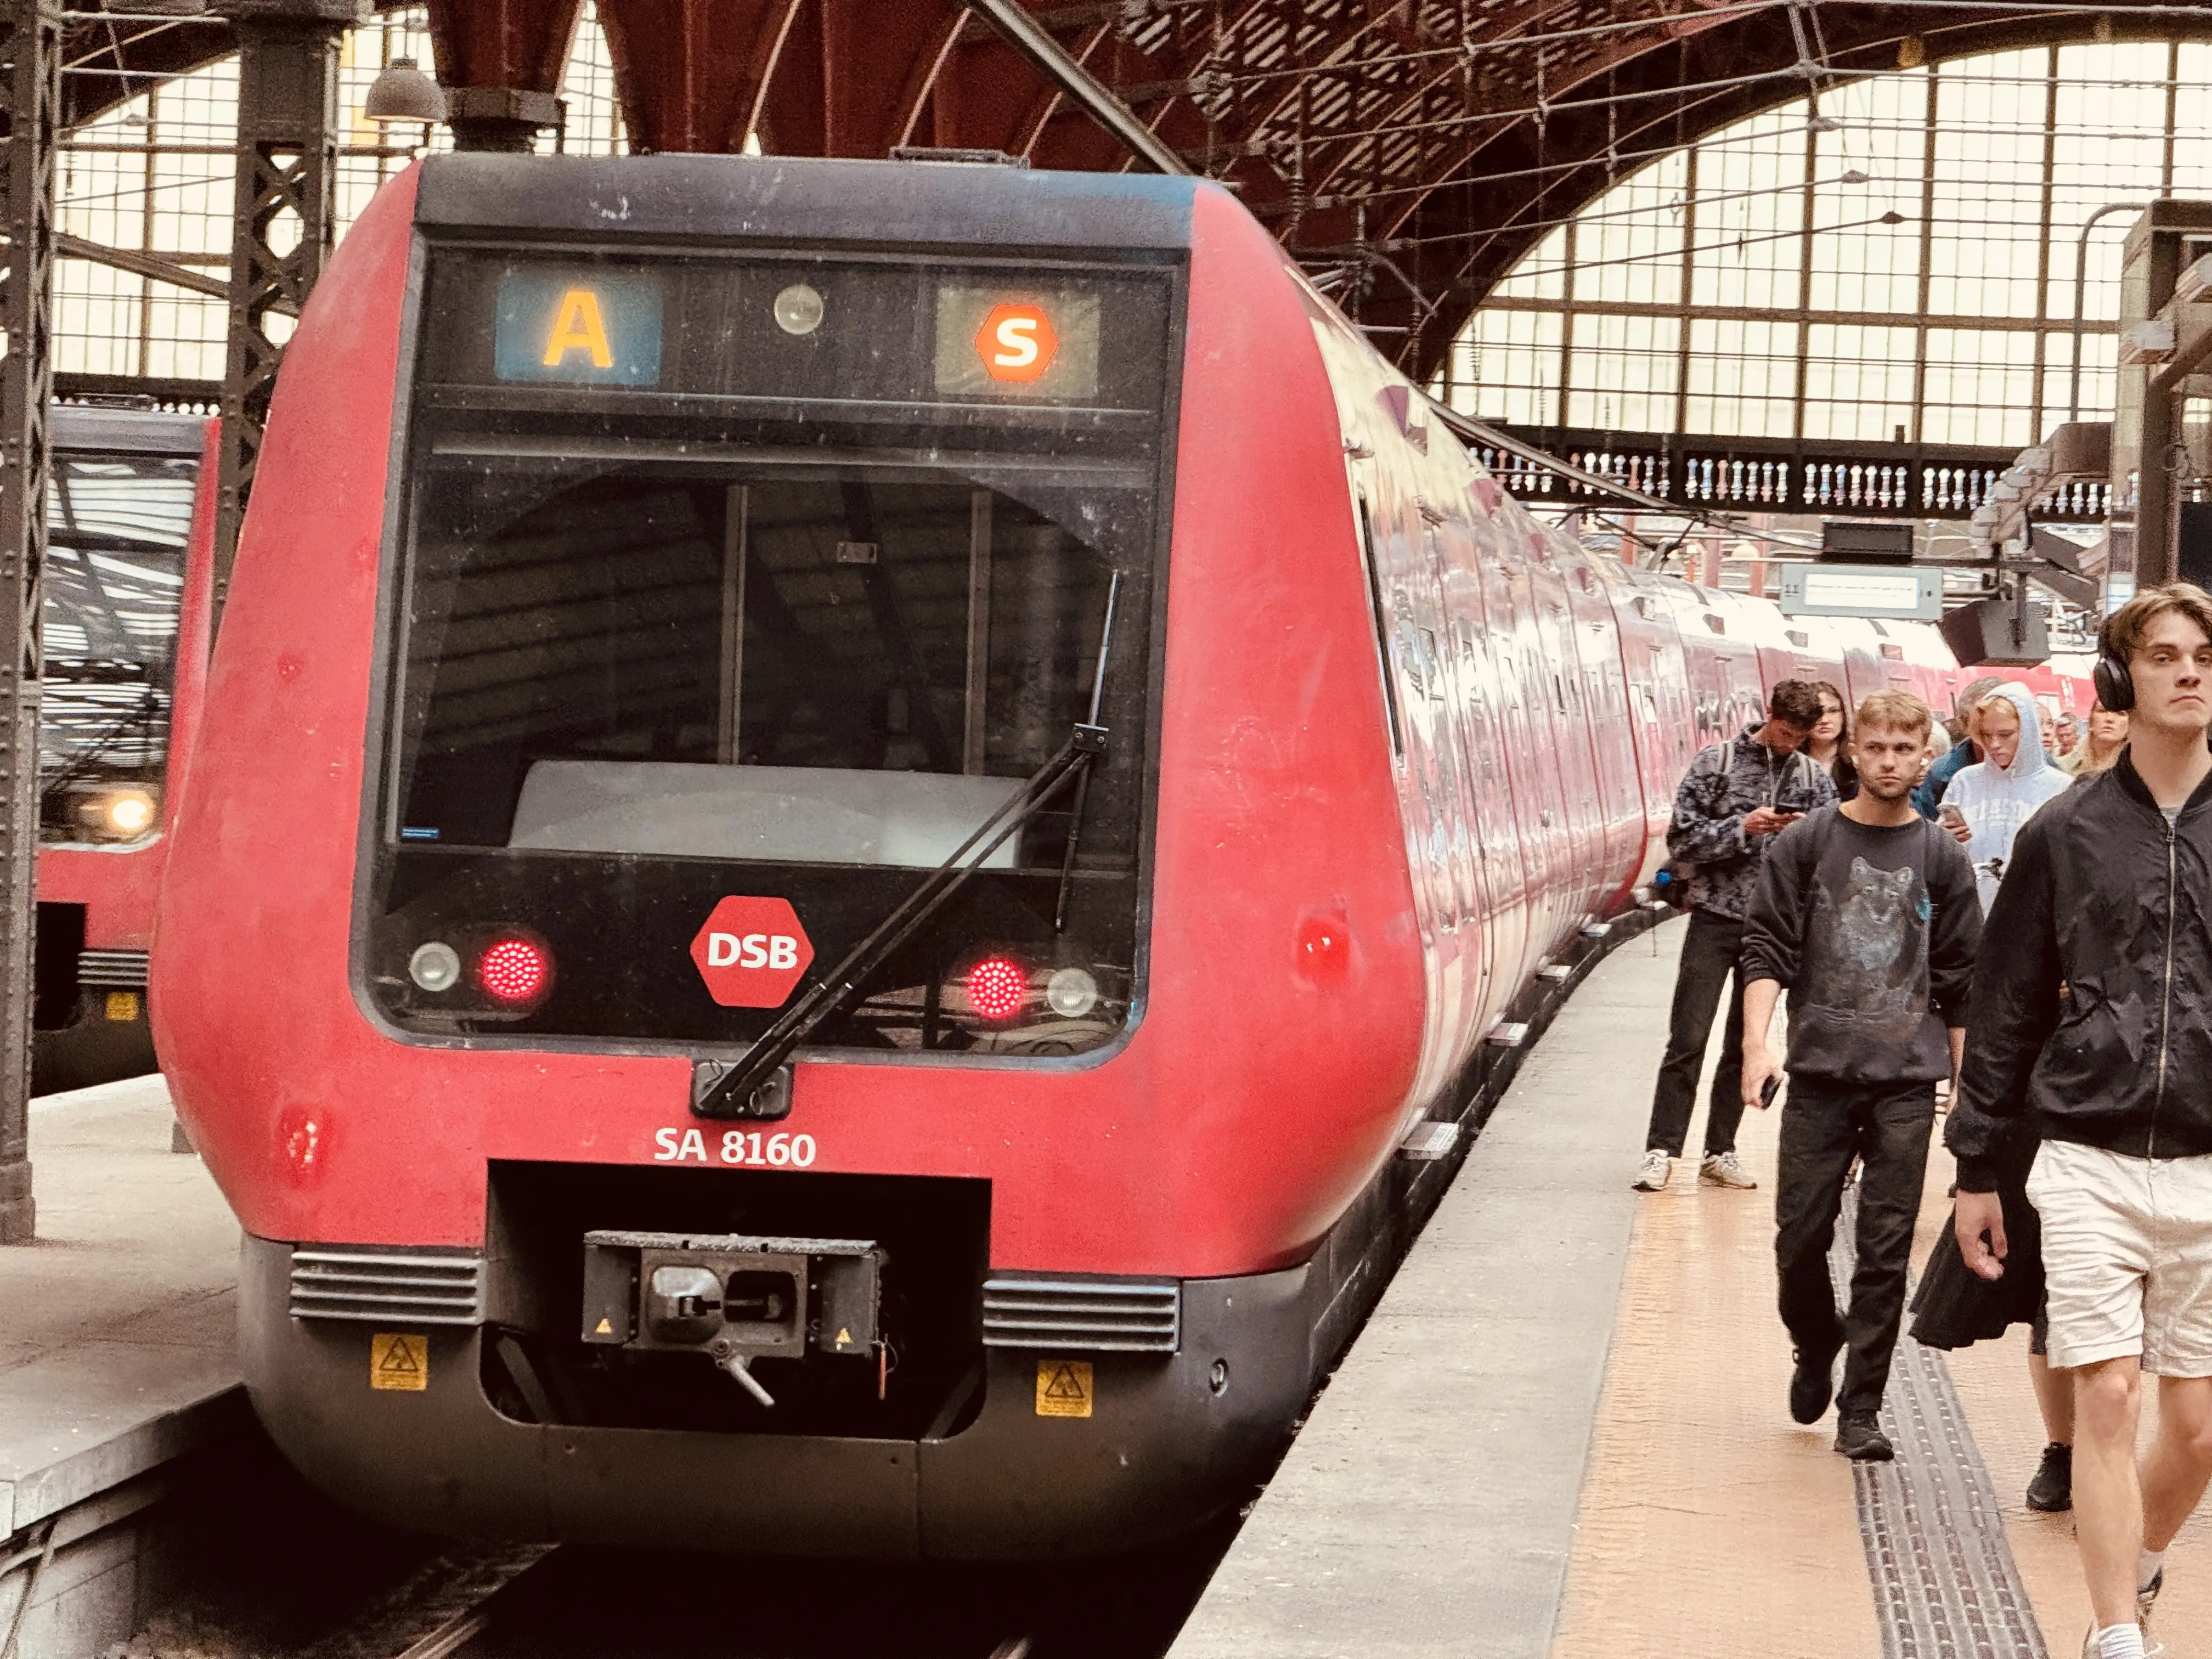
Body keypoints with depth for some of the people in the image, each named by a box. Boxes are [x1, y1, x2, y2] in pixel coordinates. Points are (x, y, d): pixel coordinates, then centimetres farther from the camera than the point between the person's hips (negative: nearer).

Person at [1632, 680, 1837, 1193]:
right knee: (1688, 1040, -6)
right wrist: (1741, 827, -17)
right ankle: (1661, 1150, -2)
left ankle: (1720, 1151, 16)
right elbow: (1682, 839, -4)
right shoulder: (1716, 761, -1)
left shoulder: (1814, 778, 7)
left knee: (1745, 1044, 8)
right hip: (1715, 919, -3)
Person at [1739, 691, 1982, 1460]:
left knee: (1887, 1252, -2)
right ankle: (1815, 1349, 31)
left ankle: (1861, 1410, 2)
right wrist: (1757, 1042, -13)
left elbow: (1961, 983, 9)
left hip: (1907, 1080, 0)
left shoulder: (1942, 859, 6)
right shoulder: (1806, 844, 4)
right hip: (1819, 1076, 0)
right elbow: (1767, 950, 0)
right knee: (1801, 1236, 2)